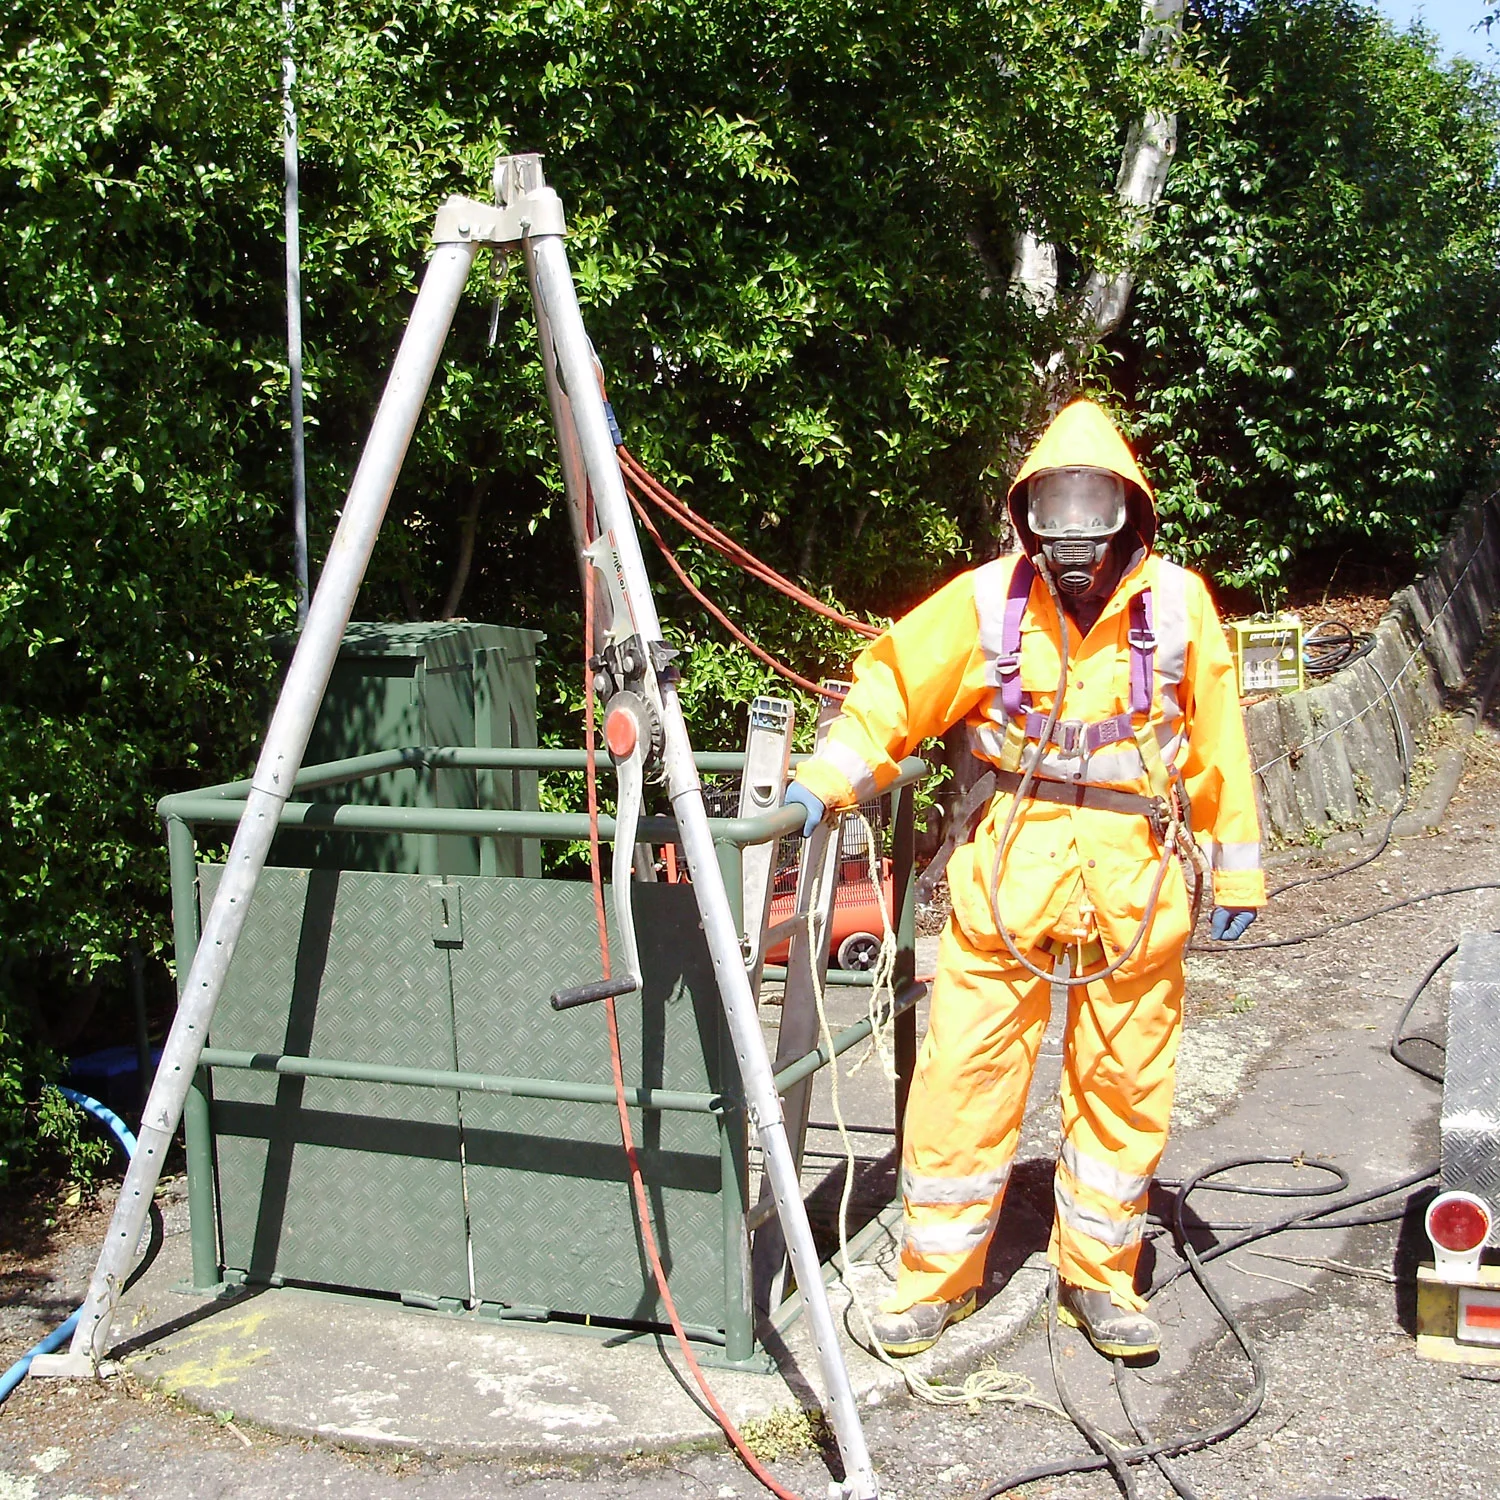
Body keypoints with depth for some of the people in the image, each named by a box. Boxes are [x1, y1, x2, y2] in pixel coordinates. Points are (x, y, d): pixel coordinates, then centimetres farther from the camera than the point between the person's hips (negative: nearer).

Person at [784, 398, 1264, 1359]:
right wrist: (824, 782, -12)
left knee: (1124, 1083, 11)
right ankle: (940, 1275, 19)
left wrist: (1238, 873, 8)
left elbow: (1219, 743, 6)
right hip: (1010, 868, 0)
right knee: (968, 1072, 1)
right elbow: (894, 687, 2)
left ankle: (1099, 1276, 29)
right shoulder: (987, 601, -2)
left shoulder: (1177, 603, 0)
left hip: (1136, 880, 1)